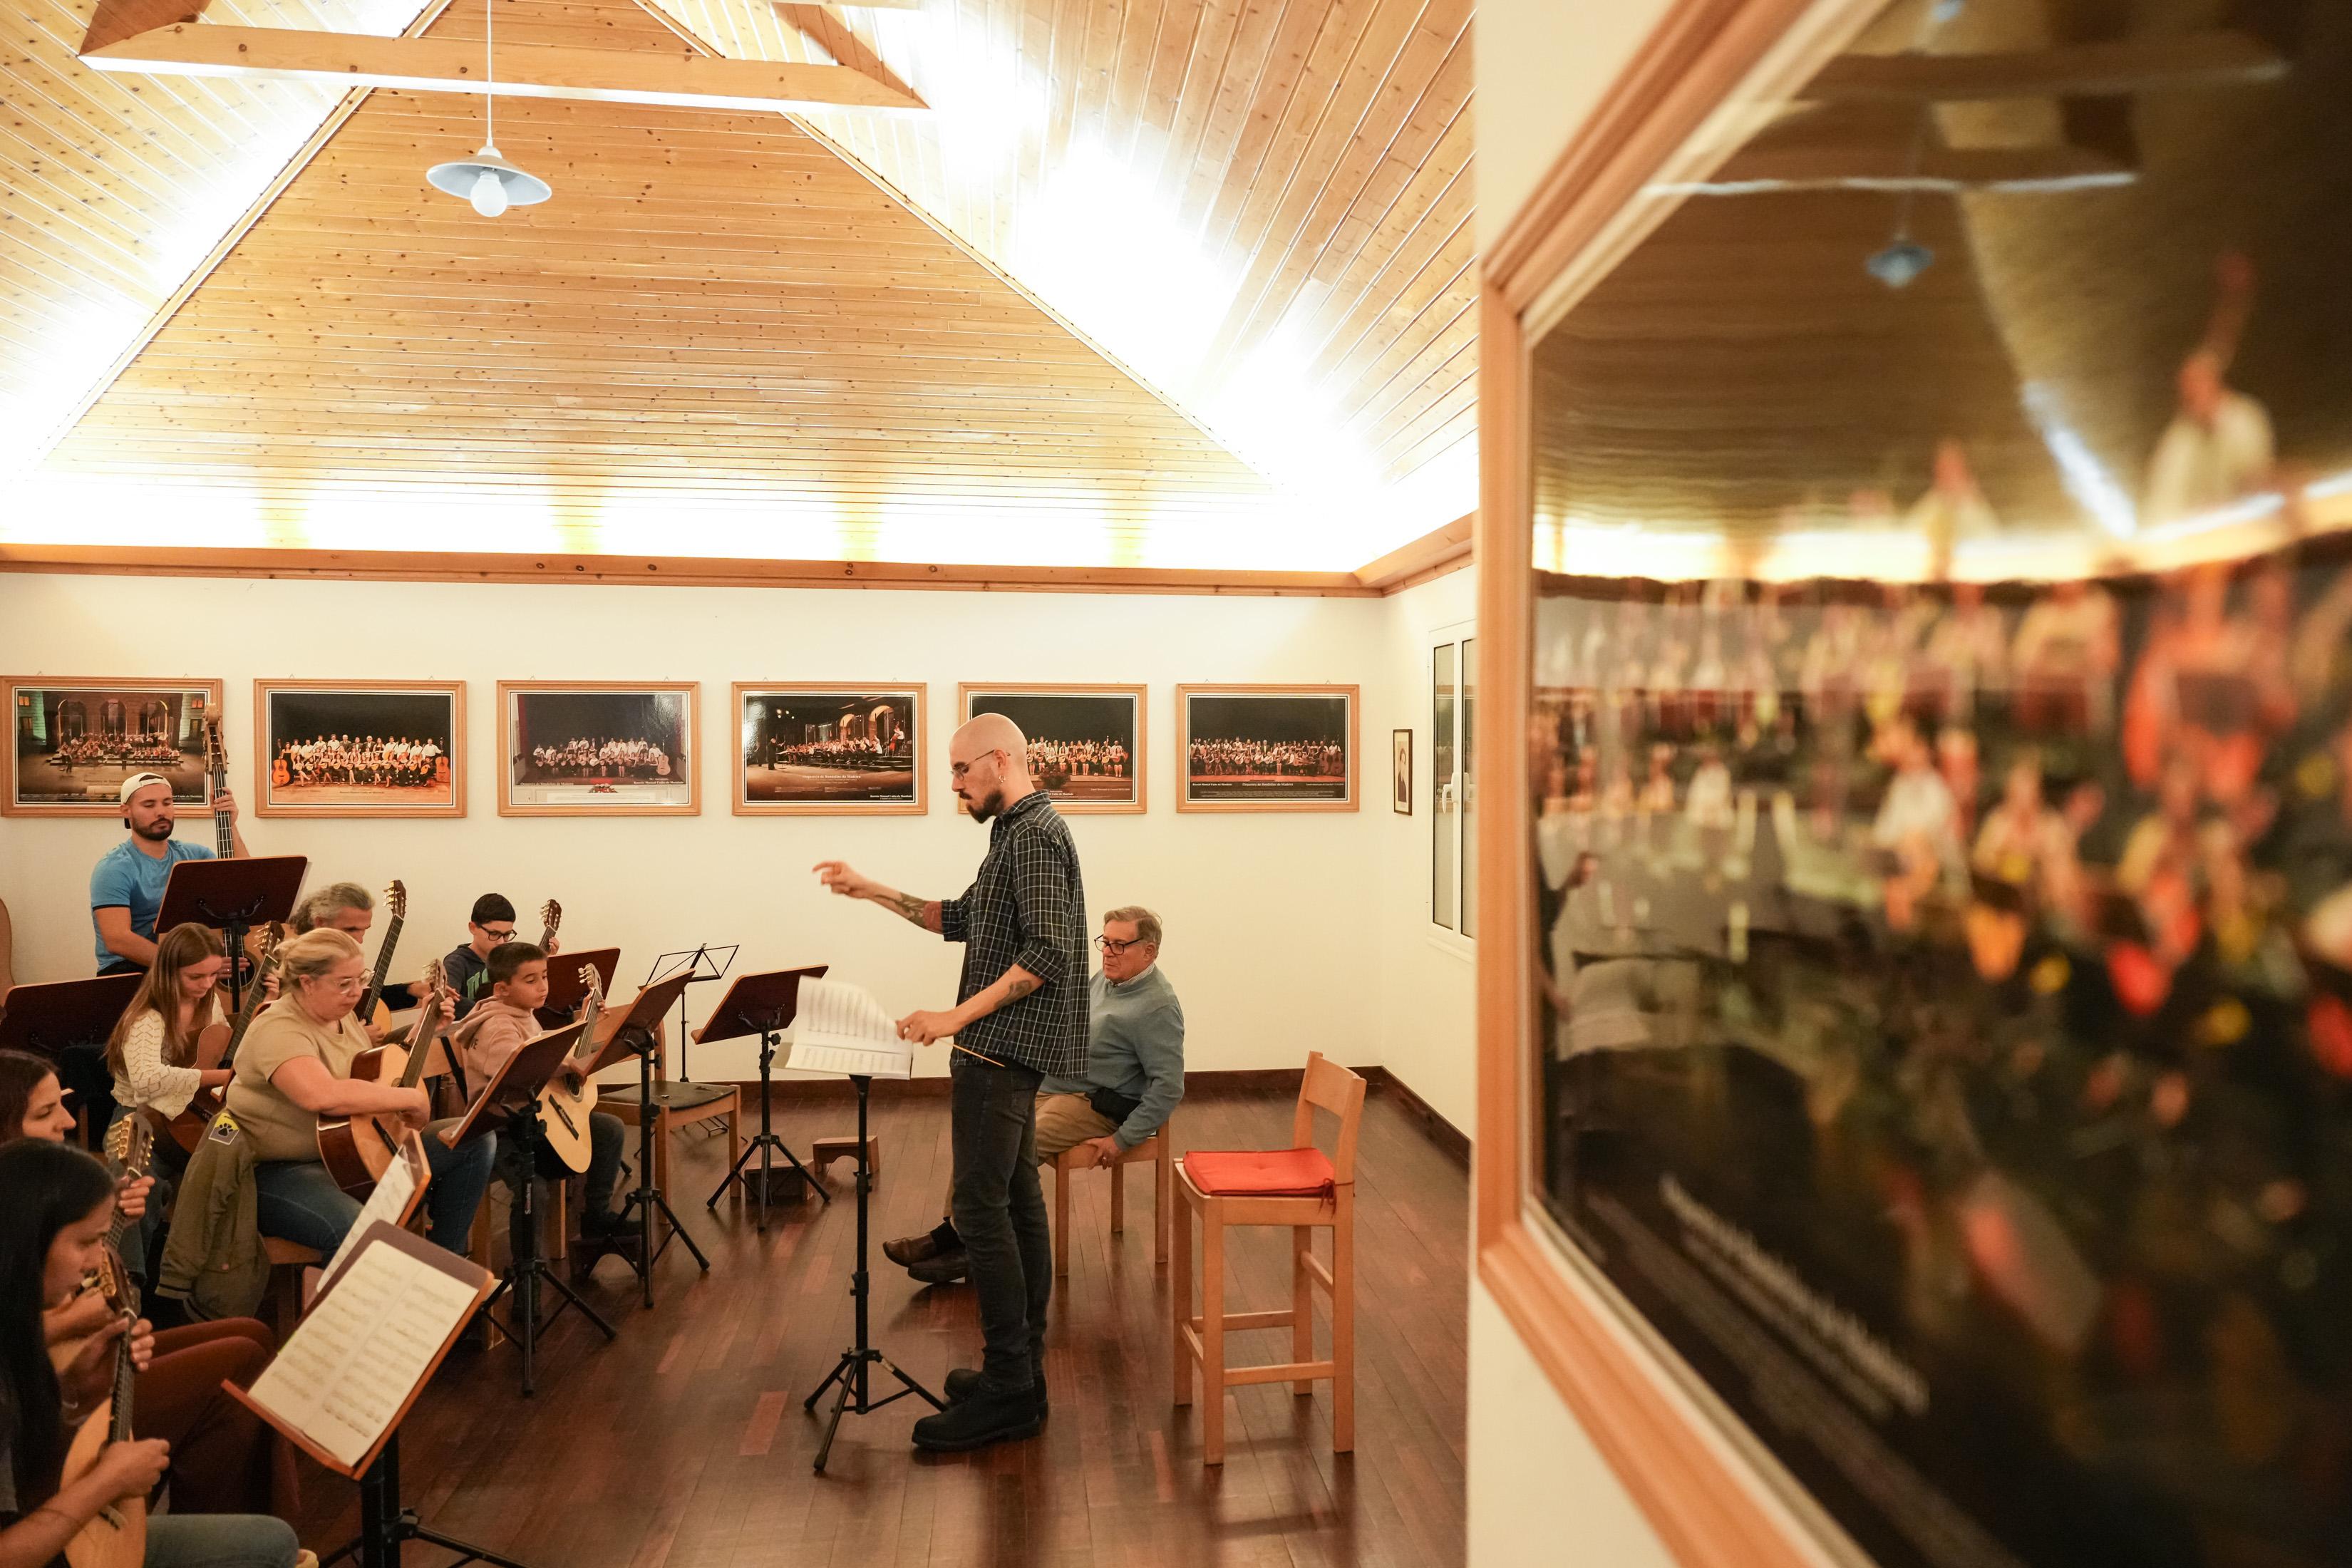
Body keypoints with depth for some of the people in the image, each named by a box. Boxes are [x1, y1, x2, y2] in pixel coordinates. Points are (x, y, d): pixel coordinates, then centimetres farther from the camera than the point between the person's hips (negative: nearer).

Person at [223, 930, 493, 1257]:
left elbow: (378, 1072, 22)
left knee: (474, 1139, 1)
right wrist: (411, 1098, -30)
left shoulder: (343, 1016, 8)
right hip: (280, 1170, -9)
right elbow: (323, 1095, -40)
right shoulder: (280, 1029, -21)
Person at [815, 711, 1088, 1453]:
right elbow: (961, 919, 23)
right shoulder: (1019, 833, 18)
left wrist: (956, 1017, -24)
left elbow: (1048, 952, -23)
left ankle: (1007, 1392, -4)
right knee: (1015, 1200, 12)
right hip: (1008, 1049, 11)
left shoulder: (1035, 833, -14)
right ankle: (1022, 1374, 20)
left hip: (1003, 1046, -11)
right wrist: (873, 892, 17)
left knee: (981, 1206, -10)